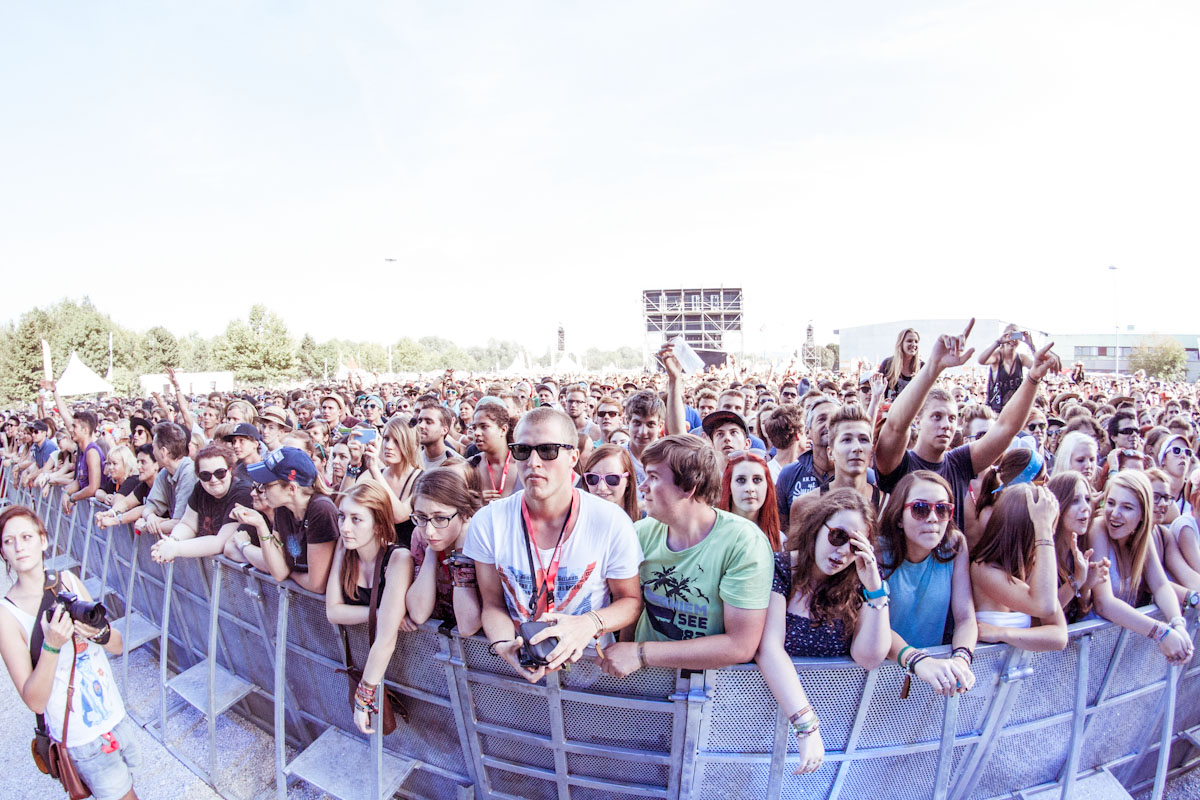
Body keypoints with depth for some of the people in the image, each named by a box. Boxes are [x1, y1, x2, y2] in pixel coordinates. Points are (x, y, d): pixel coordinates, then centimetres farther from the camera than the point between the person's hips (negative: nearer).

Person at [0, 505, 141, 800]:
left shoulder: (69, 581, -4)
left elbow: (118, 646, 1)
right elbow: (34, 702, -18)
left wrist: (99, 633, -19)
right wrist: (52, 645, -29)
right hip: (82, 739, -4)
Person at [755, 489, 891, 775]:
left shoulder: (856, 583, 1)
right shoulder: (779, 569, -10)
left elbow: (869, 658, -6)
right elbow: (769, 648, -19)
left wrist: (875, 589, -14)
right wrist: (807, 727, -25)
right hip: (776, 705, -3)